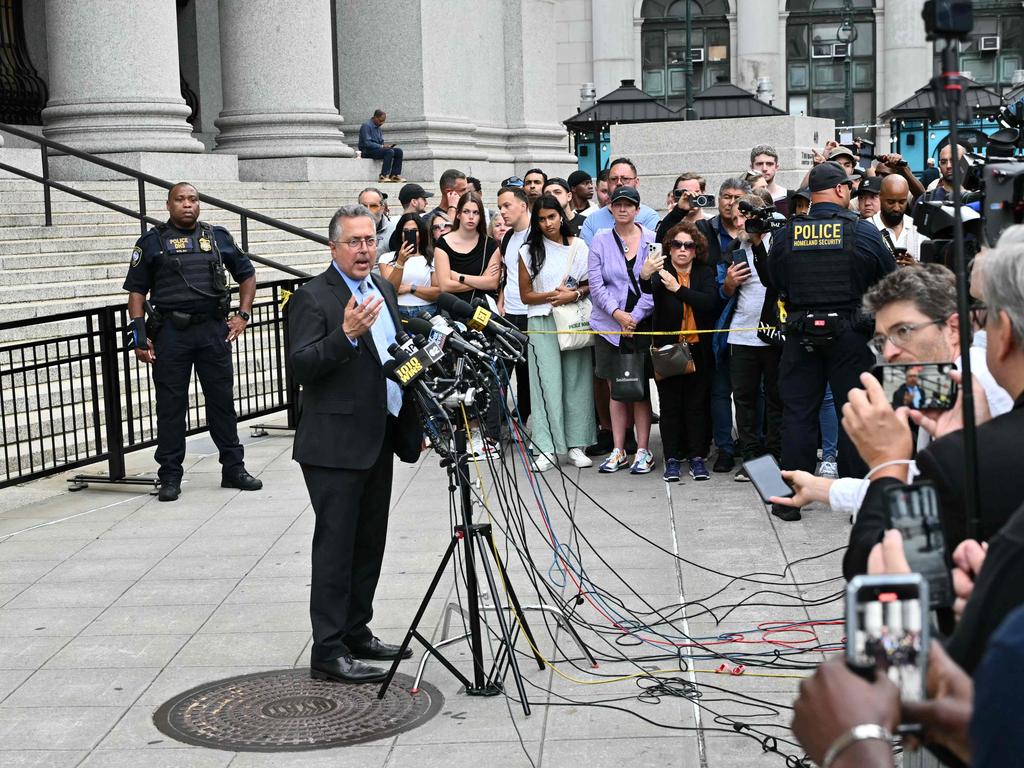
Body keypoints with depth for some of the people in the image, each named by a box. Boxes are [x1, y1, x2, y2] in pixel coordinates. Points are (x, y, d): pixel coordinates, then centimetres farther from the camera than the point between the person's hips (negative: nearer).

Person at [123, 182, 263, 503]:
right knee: (170, 405, 2)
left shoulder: (218, 237, 11)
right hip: (171, 333, -2)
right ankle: (170, 476, 10)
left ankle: (233, 469, 15)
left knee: (222, 400, 7)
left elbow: (246, 274, 20)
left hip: (214, 331, 2)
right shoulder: (152, 242, 4)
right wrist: (139, 337, -6)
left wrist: (243, 315, 9)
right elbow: (137, 292, 3)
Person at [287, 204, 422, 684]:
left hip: (378, 440, 8)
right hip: (336, 444, -8)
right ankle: (328, 652, -1)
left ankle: (355, 633, 26)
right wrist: (346, 335, -33)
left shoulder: (382, 289, 14)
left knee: (369, 543, 15)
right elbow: (300, 366, -21)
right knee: (336, 546, -5)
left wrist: (411, 422, 20)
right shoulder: (313, 298, -11)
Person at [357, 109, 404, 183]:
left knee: (399, 151, -5)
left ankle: (394, 175, -10)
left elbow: (381, 142, 19)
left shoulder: (378, 127, 16)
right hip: (367, 151, -9)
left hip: (378, 149, 9)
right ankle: (383, 176, -34)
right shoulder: (366, 126, -11)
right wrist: (382, 146, -22)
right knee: (389, 151, -30)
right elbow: (367, 143, -20)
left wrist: (386, 146, -4)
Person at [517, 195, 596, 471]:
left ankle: (576, 445, 7)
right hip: (542, 323, -1)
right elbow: (525, 295, 4)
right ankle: (546, 448, -4)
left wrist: (574, 294, -10)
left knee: (576, 380, 1)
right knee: (547, 381, -6)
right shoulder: (529, 251, 5)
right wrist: (552, 295, -11)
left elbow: (593, 284, 8)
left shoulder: (579, 246, 7)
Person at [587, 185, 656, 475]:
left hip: (643, 323, -1)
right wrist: (617, 313, -11)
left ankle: (643, 451, 7)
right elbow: (595, 284, 0)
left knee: (641, 388, 1)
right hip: (610, 325, 2)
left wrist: (635, 317, -10)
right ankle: (618, 451, 12)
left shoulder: (652, 240, 1)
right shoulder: (601, 240, 5)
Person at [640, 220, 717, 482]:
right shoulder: (661, 272, -3)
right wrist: (645, 276, -49)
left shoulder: (704, 273, 4)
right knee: (670, 405, 3)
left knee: (697, 404, 6)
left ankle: (697, 457, 13)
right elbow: (649, 289, -27)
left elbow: (710, 302, -14)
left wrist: (679, 289, -21)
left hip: (697, 350, 2)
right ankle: (672, 459, 9)